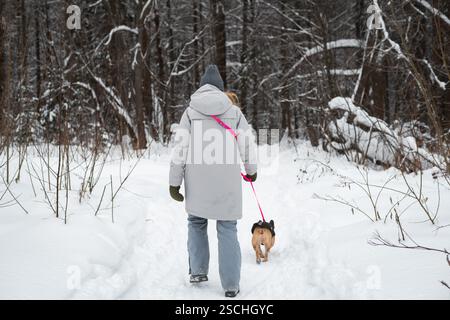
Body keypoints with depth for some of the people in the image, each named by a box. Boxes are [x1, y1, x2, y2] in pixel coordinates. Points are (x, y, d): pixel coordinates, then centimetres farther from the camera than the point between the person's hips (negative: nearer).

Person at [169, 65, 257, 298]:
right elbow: (247, 144, 6)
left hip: (198, 182, 0)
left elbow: (180, 149, -2)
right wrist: (251, 170, 23)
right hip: (227, 182, 0)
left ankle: (198, 271, 17)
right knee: (227, 229, 3)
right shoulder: (233, 111, 4)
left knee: (196, 222, 21)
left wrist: (174, 182, 2)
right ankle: (231, 285, 2)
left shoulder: (190, 112, 2)